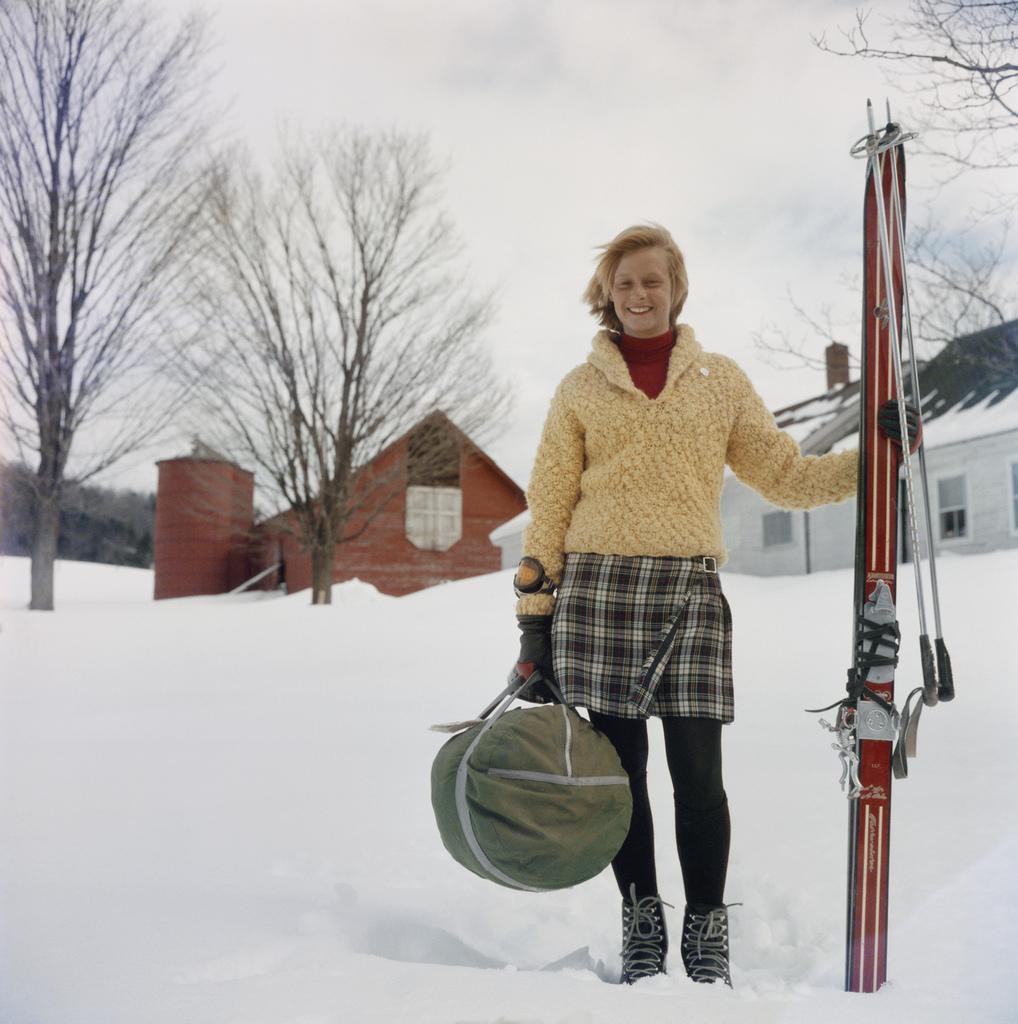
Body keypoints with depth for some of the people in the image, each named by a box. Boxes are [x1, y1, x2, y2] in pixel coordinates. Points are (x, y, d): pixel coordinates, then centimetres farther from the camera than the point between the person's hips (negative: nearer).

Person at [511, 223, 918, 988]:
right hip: (596, 590, 0)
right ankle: (642, 928, 21)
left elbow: (785, 476, 14)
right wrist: (534, 619, 3)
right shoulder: (581, 387, 10)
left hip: (690, 589, 0)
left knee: (697, 773, -3)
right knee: (620, 769, 4)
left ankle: (706, 936, 15)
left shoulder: (721, 379, 13)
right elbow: (548, 509, 8)